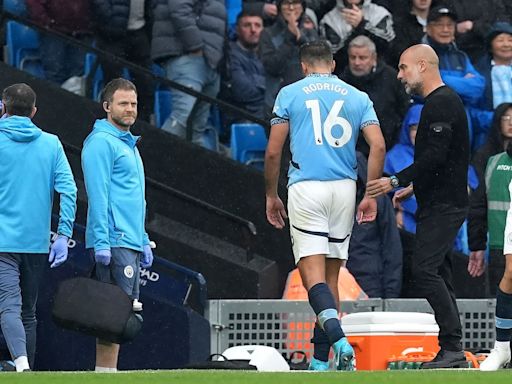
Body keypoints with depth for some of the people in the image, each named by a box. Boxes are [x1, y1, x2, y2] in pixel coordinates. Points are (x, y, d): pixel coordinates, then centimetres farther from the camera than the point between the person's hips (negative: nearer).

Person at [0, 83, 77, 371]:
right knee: (29, 310, 16)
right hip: (37, 241, 4)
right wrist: (64, 235, -2)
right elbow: (68, 190, -2)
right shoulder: (51, 144, 7)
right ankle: (28, 369, 18)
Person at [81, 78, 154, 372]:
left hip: (131, 242, 9)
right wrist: (101, 241, -21)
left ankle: (107, 371, 8)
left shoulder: (129, 144, 22)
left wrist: (144, 241, 23)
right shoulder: (101, 142, -8)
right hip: (114, 242, -9)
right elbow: (98, 195, -15)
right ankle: (106, 372, -15)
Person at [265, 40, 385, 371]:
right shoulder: (358, 97, 12)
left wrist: (271, 196, 12)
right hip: (344, 189, 3)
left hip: (305, 189, -3)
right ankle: (320, 360, 13)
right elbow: (378, 146, 0)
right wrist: (371, 196, 5)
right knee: (331, 276, 11)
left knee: (313, 276, -8)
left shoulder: (290, 94, 6)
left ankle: (338, 339, -32)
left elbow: (273, 152, 2)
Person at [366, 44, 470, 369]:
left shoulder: (441, 103, -14)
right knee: (437, 274, 9)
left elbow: (435, 155, -22)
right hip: (440, 204, 11)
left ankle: (452, 346, -19)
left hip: (443, 205, -11)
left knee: (425, 271, -17)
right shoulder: (442, 101, 19)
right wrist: (415, 187, 25)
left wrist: (395, 181, -18)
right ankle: (452, 352, 8)